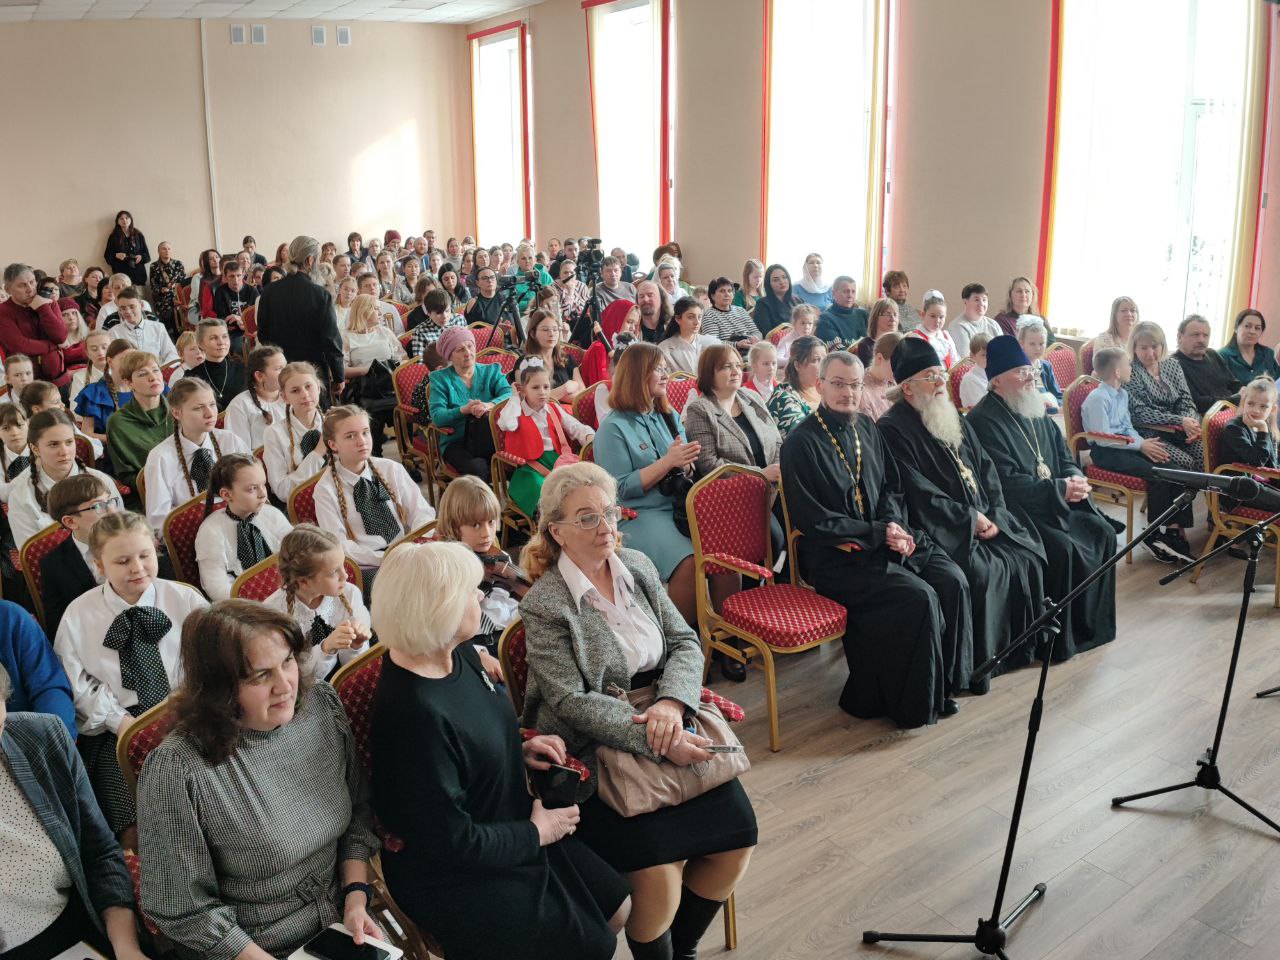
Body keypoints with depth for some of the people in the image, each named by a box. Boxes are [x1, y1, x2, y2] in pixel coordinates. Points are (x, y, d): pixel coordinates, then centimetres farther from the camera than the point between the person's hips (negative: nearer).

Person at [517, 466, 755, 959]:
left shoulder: (638, 567, 6)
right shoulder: (544, 604, -11)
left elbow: (686, 643, 5)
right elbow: (572, 701, -16)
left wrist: (671, 704, -16)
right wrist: (654, 742, -25)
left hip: (669, 728, 6)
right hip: (596, 752, -5)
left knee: (738, 840, -5)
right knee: (659, 868, -21)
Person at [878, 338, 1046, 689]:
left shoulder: (954, 419, 16)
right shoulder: (893, 429, -10)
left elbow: (987, 468, 14)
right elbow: (919, 492, -16)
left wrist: (996, 515, -3)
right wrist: (971, 518, -14)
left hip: (984, 519, 8)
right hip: (938, 528, -8)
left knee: (1027, 556, -7)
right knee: (983, 570, -26)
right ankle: (975, 664, -12)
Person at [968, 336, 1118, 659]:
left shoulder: (1038, 415, 14)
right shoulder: (984, 421, -15)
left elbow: (1065, 458, 19)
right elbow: (1005, 482, -21)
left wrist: (1075, 479, -5)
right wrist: (1060, 489, -19)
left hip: (1054, 503, 9)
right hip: (1014, 511, -9)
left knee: (1102, 533, -3)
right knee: (1062, 547, -25)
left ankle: (1093, 623, 11)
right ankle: (1059, 639, -10)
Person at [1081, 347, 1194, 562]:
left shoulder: (1122, 394, 14)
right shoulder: (1098, 399, -15)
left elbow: (1128, 427, 17)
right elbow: (1104, 438, -20)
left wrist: (1144, 442, -3)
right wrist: (1140, 445, -16)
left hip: (1126, 444, 9)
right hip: (1105, 452, -9)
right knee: (1155, 472, -24)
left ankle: (1175, 528, -12)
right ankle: (1155, 536, -13)